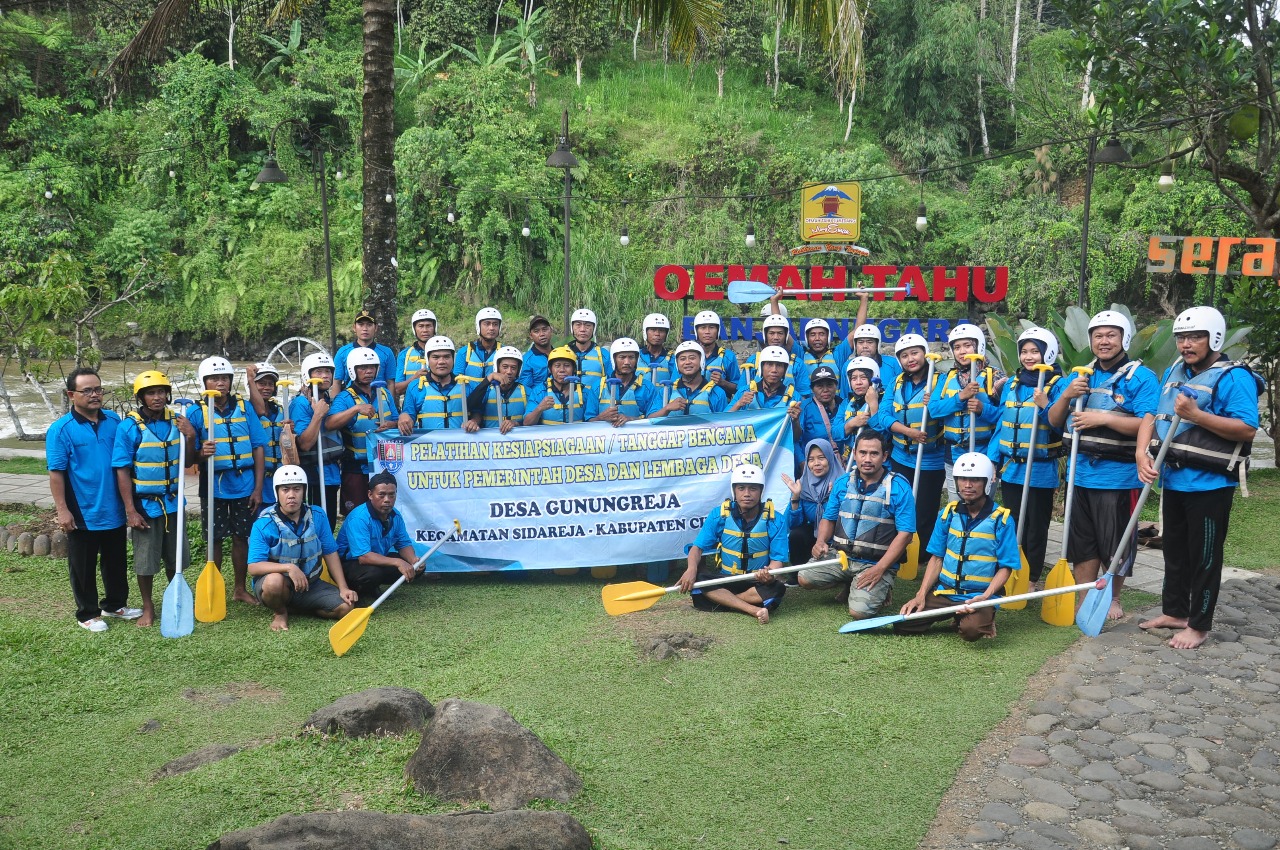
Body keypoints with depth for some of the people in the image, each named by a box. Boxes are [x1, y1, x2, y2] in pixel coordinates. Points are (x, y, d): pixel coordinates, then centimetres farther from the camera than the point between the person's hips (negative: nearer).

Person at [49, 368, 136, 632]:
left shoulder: (114, 422, 2)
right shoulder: (61, 429, -11)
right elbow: (56, 472, -12)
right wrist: (62, 509, -15)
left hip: (114, 511, 5)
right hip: (82, 513, -5)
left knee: (116, 562, 18)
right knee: (83, 567, 9)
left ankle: (114, 604, 35)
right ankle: (87, 613, 23)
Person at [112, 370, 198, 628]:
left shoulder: (176, 422, -2)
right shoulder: (129, 427, -12)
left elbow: (187, 463, 4)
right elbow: (122, 471, -11)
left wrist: (191, 437, -14)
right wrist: (130, 511, -14)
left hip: (173, 501, 3)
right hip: (144, 505, -3)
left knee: (175, 557, 15)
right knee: (146, 559, 9)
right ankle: (148, 607, 25)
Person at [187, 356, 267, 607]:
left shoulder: (243, 407, 1)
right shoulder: (196, 411, -3)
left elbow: (258, 448, 1)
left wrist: (258, 488, -3)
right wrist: (200, 452, -27)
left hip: (244, 485, 1)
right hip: (213, 486, -1)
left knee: (241, 537, 10)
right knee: (215, 539, 8)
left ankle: (240, 589, 24)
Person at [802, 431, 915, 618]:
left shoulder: (899, 487, -11)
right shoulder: (843, 483, 4)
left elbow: (905, 533, -13)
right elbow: (828, 518, 13)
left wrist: (879, 569, -20)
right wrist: (820, 542, -9)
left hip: (877, 563, -5)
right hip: (841, 556, 5)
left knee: (859, 611, -24)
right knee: (804, 578, -13)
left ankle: (880, 589, 11)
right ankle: (850, 585, 12)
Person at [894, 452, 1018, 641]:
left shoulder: (1001, 519, -7)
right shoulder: (949, 513, 5)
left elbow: (1005, 567, -6)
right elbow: (936, 558, 8)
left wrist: (984, 597, -21)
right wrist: (921, 595, -3)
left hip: (979, 596, -4)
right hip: (943, 592, 4)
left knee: (971, 630, -35)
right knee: (902, 625, -12)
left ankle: (985, 618, 3)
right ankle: (956, 616, 12)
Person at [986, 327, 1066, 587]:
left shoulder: (1058, 385, -6)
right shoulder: (1012, 385, 10)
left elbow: (1062, 426, -13)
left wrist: (1045, 405, -26)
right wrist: (992, 459, 8)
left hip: (1040, 470, -5)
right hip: (1010, 468, 5)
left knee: (1036, 529, 7)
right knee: (1013, 525, 14)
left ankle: (1032, 580, 18)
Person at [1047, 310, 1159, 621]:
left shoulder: (1141, 377, -7)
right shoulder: (1081, 376, 12)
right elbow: (1054, 421, 11)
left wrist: (1104, 418, -22)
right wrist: (1067, 395, -7)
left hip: (1119, 476, -5)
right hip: (1081, 475, 6)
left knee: (1116, 544, 6)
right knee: (1082, 542, 12)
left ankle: (1113, 598, 25)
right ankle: (1084, 599, 23)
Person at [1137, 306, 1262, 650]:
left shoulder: (1234, 377, -13)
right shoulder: (1173, 372, 11)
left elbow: (1247, 429, -21)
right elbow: (1152, 415, 9)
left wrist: (1196, 415, -26)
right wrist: (1142, 453, -7)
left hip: (1209, 484, -7)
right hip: (1173, 479, 7)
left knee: (1203, 557, 3)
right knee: (1175, 551, 19)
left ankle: (1199, 625, 14)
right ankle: (1173, 611, 33)